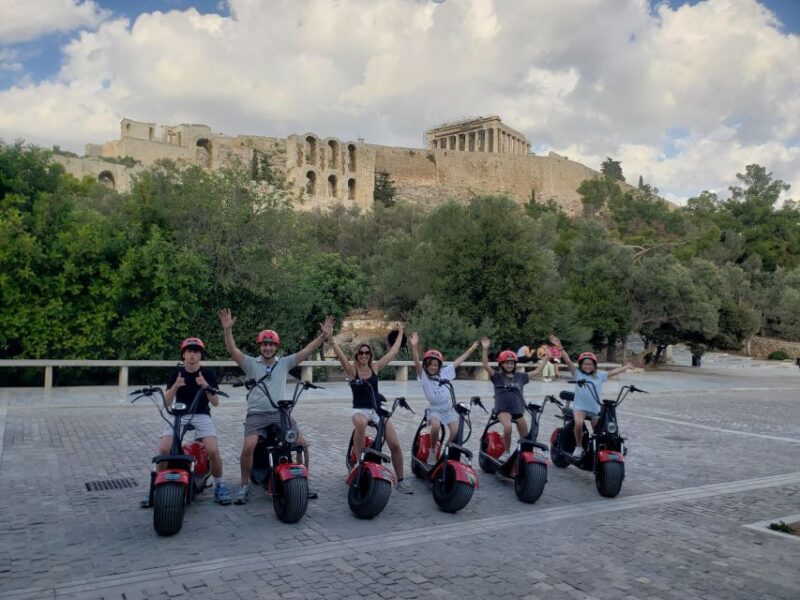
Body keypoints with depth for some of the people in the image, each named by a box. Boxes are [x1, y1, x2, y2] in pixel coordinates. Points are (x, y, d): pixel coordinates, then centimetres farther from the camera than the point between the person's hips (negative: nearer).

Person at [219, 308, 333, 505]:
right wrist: (227, 330, -26)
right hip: (257, 414, -2)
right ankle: (244, 485, -1)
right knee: (248, 446, -23)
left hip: (281, 412, 2)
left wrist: (323, 335, -9)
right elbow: (232, 351, -10)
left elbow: (306, 351, 2)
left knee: (301, 442, -12)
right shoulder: (251, 363, 5)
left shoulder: (284, 363, 10)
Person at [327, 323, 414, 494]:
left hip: (377, 409, 3)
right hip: (359, 410, -3)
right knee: (361, 423, -42)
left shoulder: (375, 367, 4)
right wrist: (331, 339, -34)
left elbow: (393, 352, 9)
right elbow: (340, 355, -20)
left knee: (395, 445, -10)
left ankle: (400, 480, 8)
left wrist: (400, 334, 14)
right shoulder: (352, 369, -4)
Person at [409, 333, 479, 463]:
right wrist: (414, 346, -39)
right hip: (434, 409, -4)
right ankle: (433, 451, -10)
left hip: (448, 408, 4)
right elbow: (417, 363, -23)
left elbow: (458, 361, 13)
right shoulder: (423, 375, -6)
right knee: (436, 426, -32)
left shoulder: (444, 372, 5)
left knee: (455, 431, -12)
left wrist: (471, 349, 18)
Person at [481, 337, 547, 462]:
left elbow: (537, 371, 19)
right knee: (508, 427, -33)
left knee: (525, 438, 8)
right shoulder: (497, 376, 1)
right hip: (503, 409, -4)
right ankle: (506, 452, -14)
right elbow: (486, 365, -13)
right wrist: (485, 349, -25)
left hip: (518, 410, 4)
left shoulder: (520, 377, 12)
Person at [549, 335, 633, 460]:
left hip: (596, 408, 3)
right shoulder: (577, 373, 3)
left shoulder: (600, 375, 11)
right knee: (579, 423, -29)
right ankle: (579, 447, -9)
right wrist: (559, 347, -15)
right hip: (580, 407, -3)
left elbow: (614, 371, 21)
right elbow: (568, 361, -6)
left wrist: (626, 367, 28)